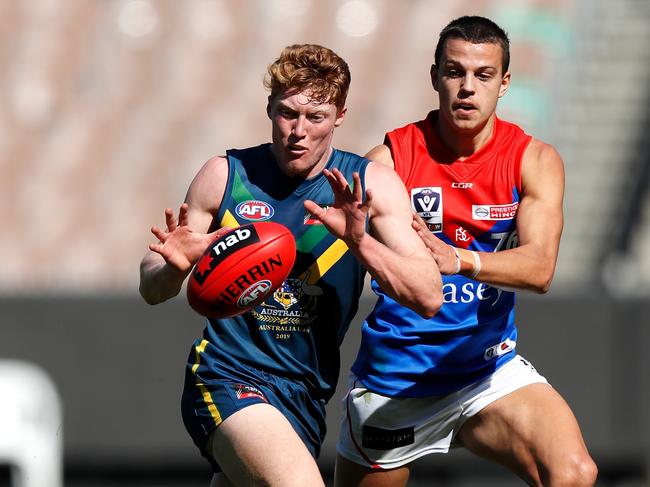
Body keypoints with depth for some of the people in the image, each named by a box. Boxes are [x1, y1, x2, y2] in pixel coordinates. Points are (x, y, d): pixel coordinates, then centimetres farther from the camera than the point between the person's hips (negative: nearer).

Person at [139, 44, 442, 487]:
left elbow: (429, 299, -9)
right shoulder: (225, 177, -2)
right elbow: (152, 290, 5)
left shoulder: (371, 185, 0)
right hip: (226, 379, -4)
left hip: (307, 396, 4)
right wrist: (175, 266, -19)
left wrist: (359, 240, -23)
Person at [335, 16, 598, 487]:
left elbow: (539, 267, -20)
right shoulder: (390, 159, -9)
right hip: (393, 374, 0)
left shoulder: (534, 160, -5)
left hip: (489, 368, 1)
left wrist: (456, 260, -39)